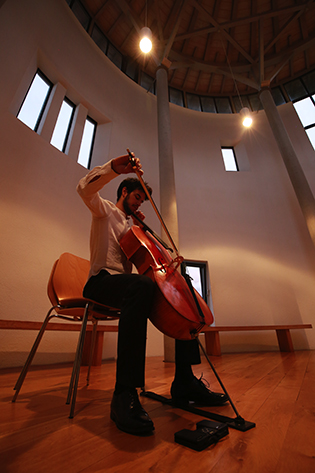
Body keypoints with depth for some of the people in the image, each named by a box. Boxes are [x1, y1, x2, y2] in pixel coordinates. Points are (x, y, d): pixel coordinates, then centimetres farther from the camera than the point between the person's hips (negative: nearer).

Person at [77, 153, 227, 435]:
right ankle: (125, 393, -34)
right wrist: (114, 167, -20)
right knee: (142, 285, -42)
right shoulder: (105, 209, 11)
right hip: (102, 280, -7)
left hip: (125, 283, 7)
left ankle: (184, 382, -3)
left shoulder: (131, 224, 30)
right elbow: (85, 188, -11)